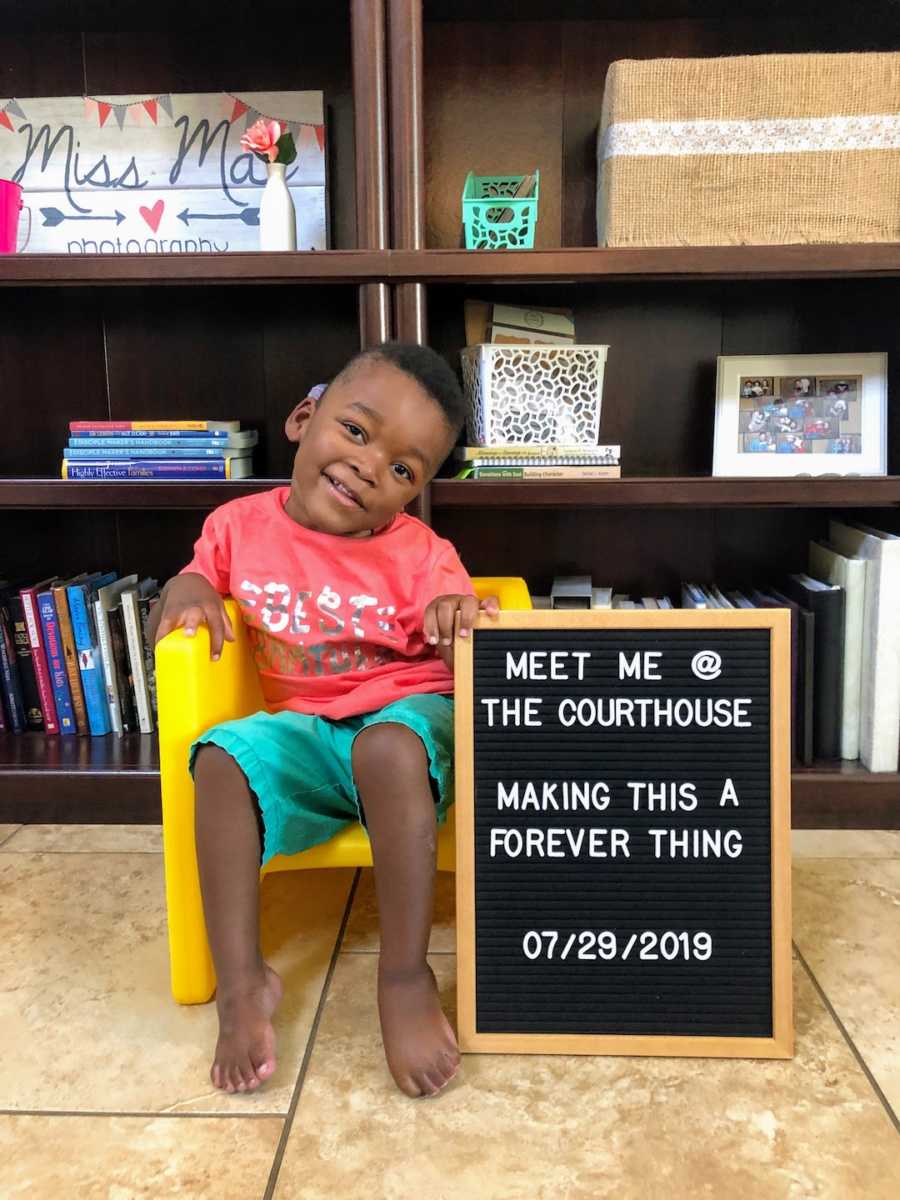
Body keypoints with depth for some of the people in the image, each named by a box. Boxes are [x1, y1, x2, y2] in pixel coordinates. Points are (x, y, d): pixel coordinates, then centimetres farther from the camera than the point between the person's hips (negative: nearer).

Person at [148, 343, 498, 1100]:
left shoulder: (419, 554, -6)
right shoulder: (241, 526, 2)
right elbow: (200, 576, 18)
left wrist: (461, 619, -33)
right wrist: (188, 591, -7)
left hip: (406, 714, -3)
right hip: (304, 731, 3)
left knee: (388, 751, -38)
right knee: (223, 759, -28)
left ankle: (406, 977, -24)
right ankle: (242, 982, -18)